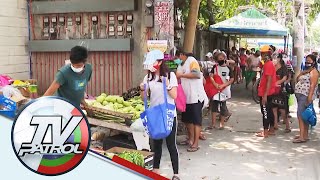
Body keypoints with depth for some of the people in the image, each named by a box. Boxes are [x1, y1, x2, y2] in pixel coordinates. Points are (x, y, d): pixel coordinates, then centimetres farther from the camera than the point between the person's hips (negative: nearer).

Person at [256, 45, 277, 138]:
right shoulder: (268, 64, 14)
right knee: (269, 111, 15)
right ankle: (271, 130, 23)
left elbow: (269, 80, -22)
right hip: (268, 92, 10)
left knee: (265, 112, -4)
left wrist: (265, 95, -24)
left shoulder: (268, 65, -18)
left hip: (265, 93, -10)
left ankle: (265, 132, 2)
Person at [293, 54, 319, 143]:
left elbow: (313, 85, -16)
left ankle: (302, 137, -17)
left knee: (301, 115, -15)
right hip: (300, 95, 9)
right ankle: (305, 135, 16)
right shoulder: (305, 71, 21)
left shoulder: (314, 71, -7)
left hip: (306, 96, -9)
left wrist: (310, 97, -24)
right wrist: (302, 73, 2)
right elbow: (297, 80, 20)